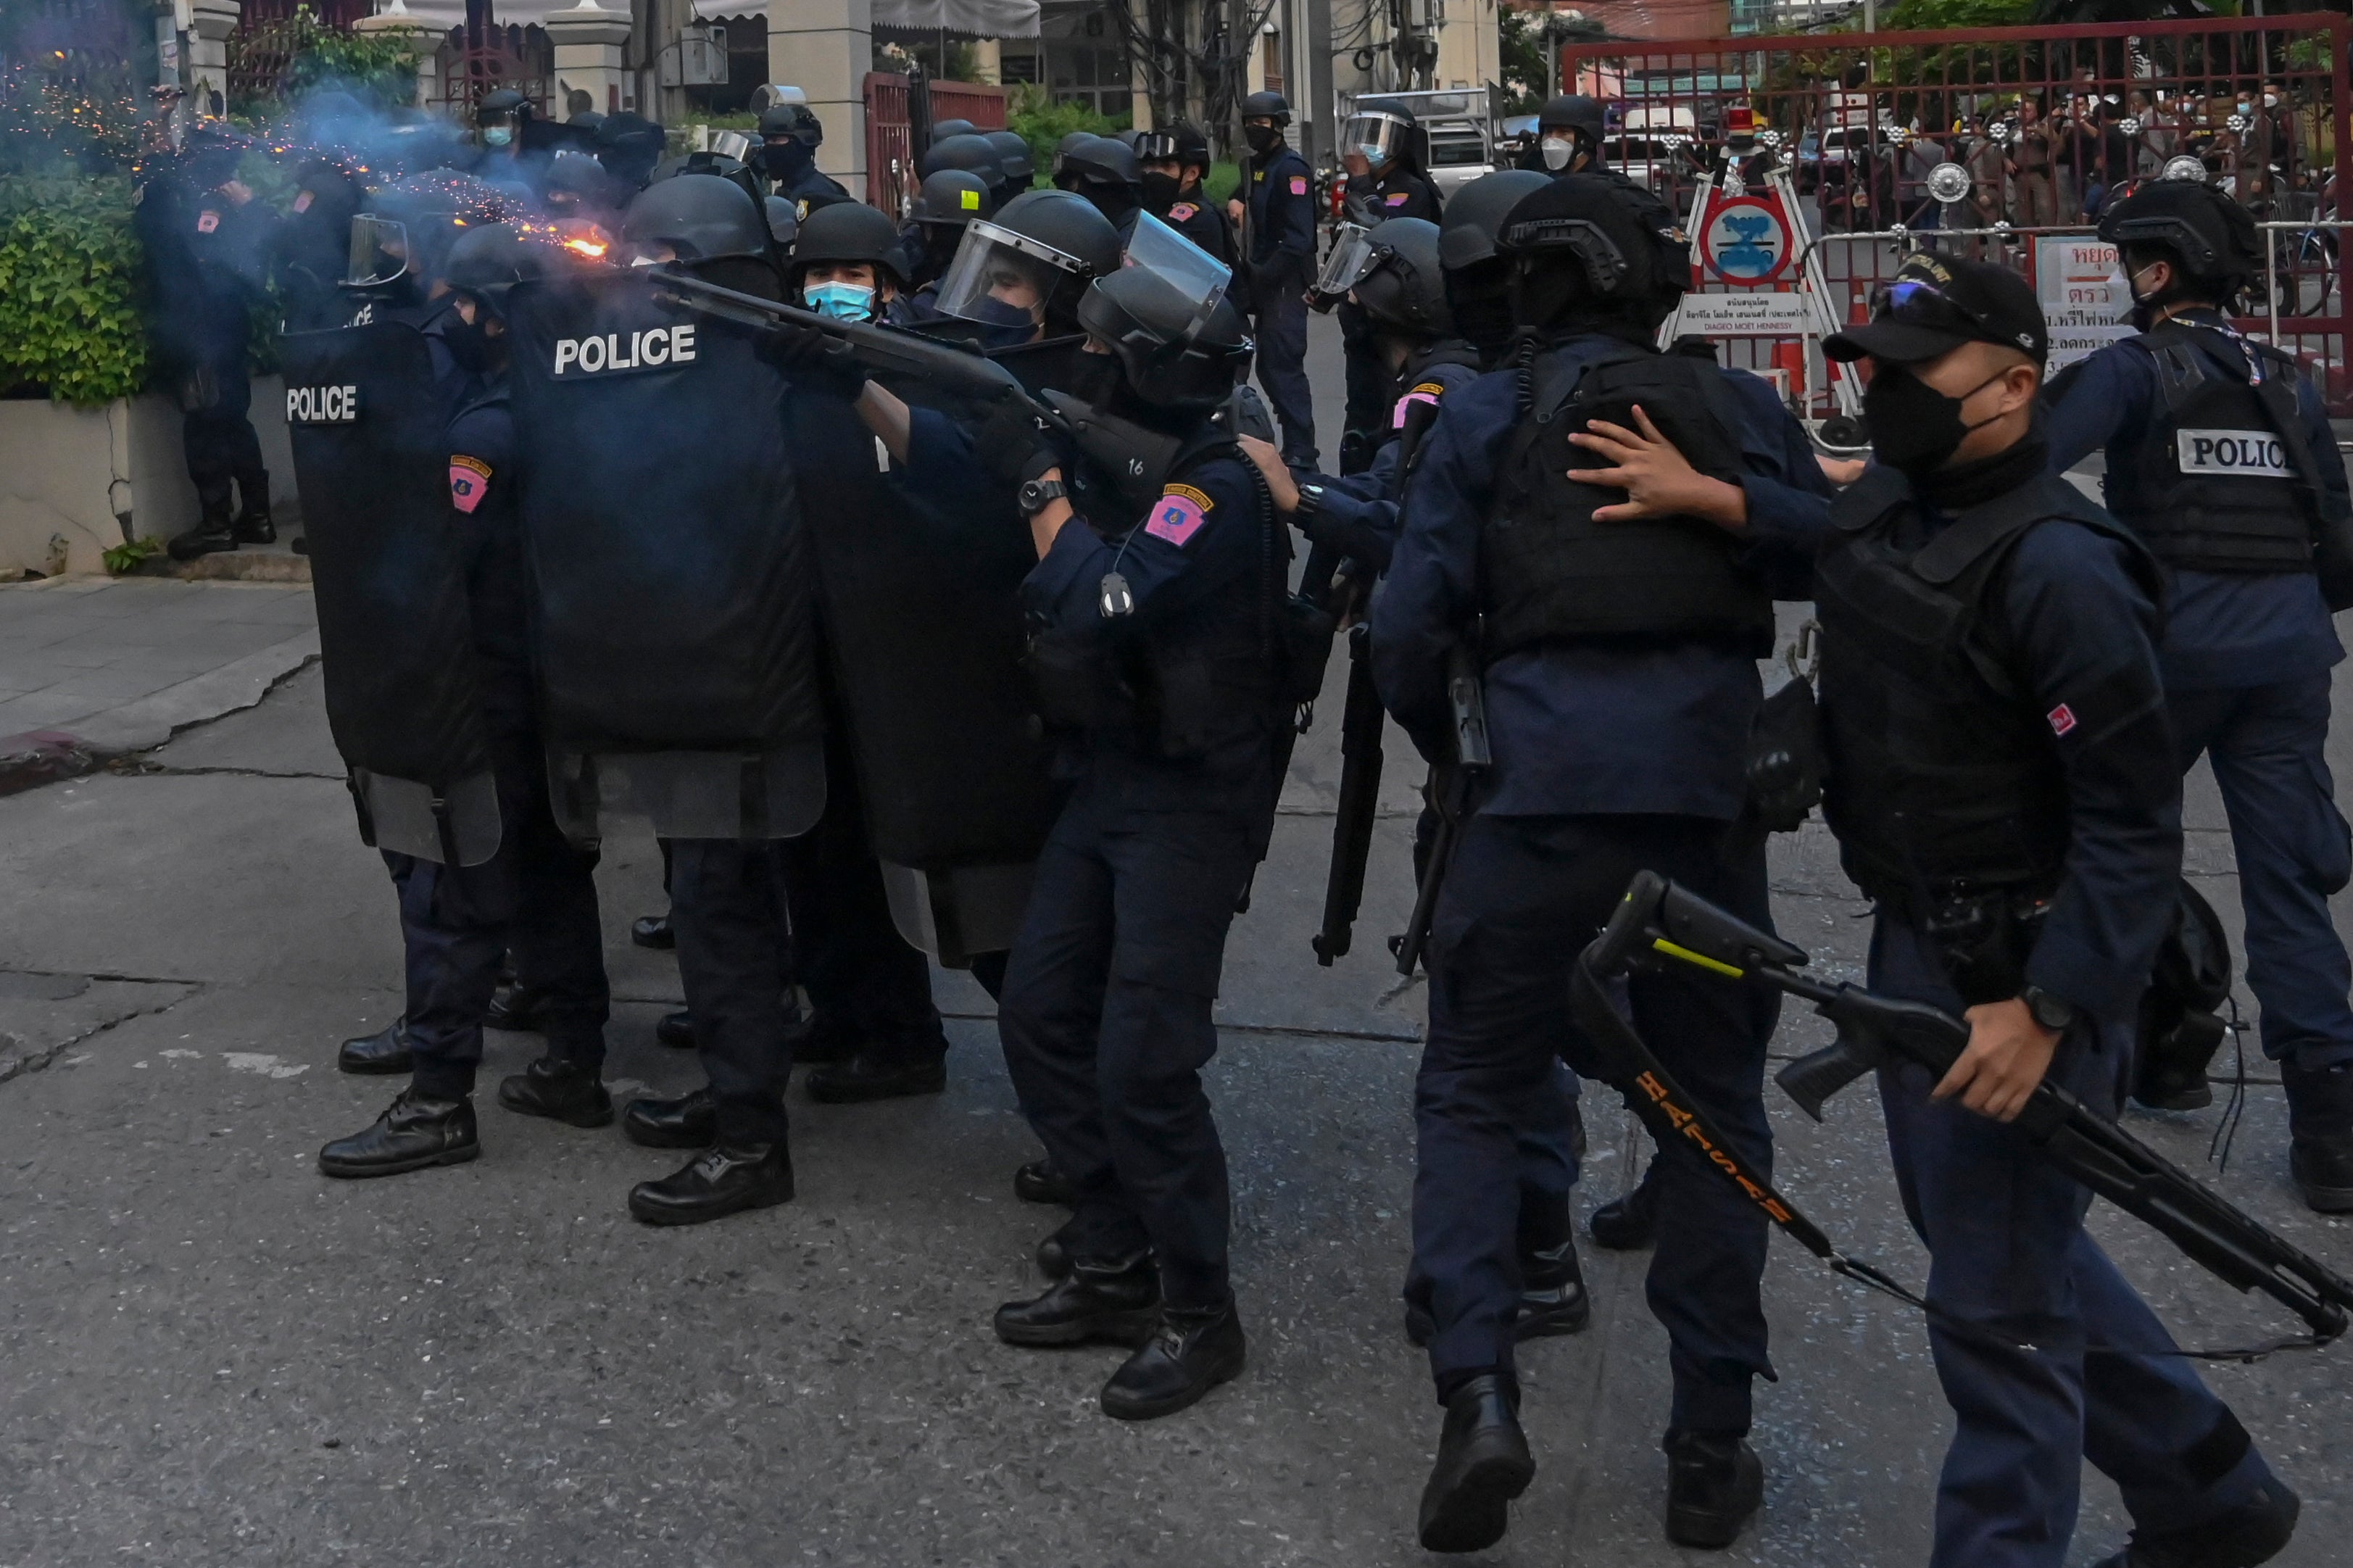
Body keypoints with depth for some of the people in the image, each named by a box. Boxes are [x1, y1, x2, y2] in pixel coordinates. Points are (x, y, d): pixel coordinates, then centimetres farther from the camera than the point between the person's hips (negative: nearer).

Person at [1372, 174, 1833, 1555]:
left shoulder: (1484, 417, 5)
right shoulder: (1736, 405, 11)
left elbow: (1413, 625, 0)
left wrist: (1449, 748, 15)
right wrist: (1720, 502, -4)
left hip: (1539, 786, -2)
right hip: (1707, 793, 2)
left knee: (1477, 1091, 12)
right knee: (1716, 1105, 14)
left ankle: (1479, 1389, -6)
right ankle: (1713, 1450, 16)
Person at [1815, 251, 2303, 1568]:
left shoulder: (2057, 566, -22)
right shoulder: (1884, 510, 3)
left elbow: (2136, 824, -24)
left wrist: (2046, 1012, -30)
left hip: (2021, 972, -10)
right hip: (1916, 951, 10)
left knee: (1998, 1303, 1)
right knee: (2019, 1250, 22)